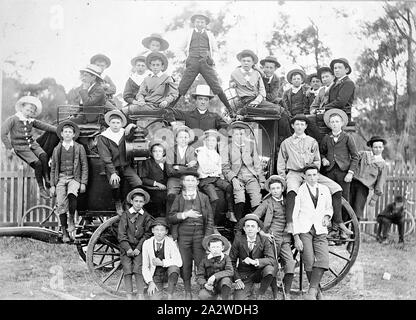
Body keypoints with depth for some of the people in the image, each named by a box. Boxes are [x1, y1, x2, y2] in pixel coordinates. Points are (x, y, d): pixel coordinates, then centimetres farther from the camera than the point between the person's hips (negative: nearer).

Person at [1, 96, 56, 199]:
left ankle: (48, 181, -25)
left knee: (44, 156, -27)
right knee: (37, 163, -23)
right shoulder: (13, 119, -2)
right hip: (20, 147, -5)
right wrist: (9, 148, -12)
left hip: (32, 144, 5)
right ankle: (41, 188, -14)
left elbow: (45, 126, 11)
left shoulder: (32, 121, 13)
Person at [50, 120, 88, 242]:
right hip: (61, 178, 2)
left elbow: (84, 166, 6)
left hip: (74, 178, -2)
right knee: (61, 204, -9)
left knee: (71, 195, -32)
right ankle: (64, 232, -2)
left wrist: (83, 183, -3)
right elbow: (53, 168, 16)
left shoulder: (79, 148, 8)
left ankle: (71, 220, -12)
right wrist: (52, 185, 8)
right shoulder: (57, 149, 14)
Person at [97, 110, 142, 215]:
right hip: (112, 168, -2)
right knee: (115, 185, -30)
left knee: (138, 183, -22)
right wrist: (113, 173, -20)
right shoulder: (102, 137, -2)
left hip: (126, 166, 2)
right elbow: (106, 158, -9)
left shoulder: (125, 133, 6)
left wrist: (132, 127, -9)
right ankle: (118, 205, -2)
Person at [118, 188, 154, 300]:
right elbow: (121, 234, -1)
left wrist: (138, 248, -9)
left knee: (138, 269, -15)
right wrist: (128, 249, -11)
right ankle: (129, 296, -5)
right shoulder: (125, 215, 3)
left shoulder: (146, 217, 5)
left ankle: (140, 295, -8)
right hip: (126, 248, 0)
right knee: (127, 270, -10)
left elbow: (147, 234, 2)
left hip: (139, 248, 0)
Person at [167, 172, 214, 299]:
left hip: (199, 235, 0)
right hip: (183, 235, 0)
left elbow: (210, 219, 6)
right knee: (185, 264, 3)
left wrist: (207, 237, -2)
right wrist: (185, 214, -11)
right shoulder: (178, 198, 8)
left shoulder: (204, 198, 8)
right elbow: (170, 218, 2)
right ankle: (187, 292, 15)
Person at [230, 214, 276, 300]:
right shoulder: (239, 239, -7)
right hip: (244, 276, -1)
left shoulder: (264, 240, -7)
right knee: (239, 298, -22)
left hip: (259, 273, 1)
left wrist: (255, 262, -35)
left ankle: (260, 294, -6)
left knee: (269, 269, -32)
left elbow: (272, 260, -20)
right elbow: (231, 261, -2)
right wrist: (237, 279, -11)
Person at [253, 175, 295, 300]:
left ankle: (287, 294, -3)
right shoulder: (267, 203, 5)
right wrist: (262, 233, -7)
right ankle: (275, 294, 12)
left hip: (286, 239, 3)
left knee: (290, 264, -15)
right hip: (271, 238, -3)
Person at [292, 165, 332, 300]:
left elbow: (329, 207, 30)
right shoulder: (299, 191, 1)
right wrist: (296, 237, -9)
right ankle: (317, 291, 5)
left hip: (320, 230, 3)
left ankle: (311, 292, -13)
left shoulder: (324, 189, 13)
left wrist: (327, 216, 6)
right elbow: (294, 215, -1)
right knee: (309, 262, -14)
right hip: (304, 229, -3)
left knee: (323, 261, -18)